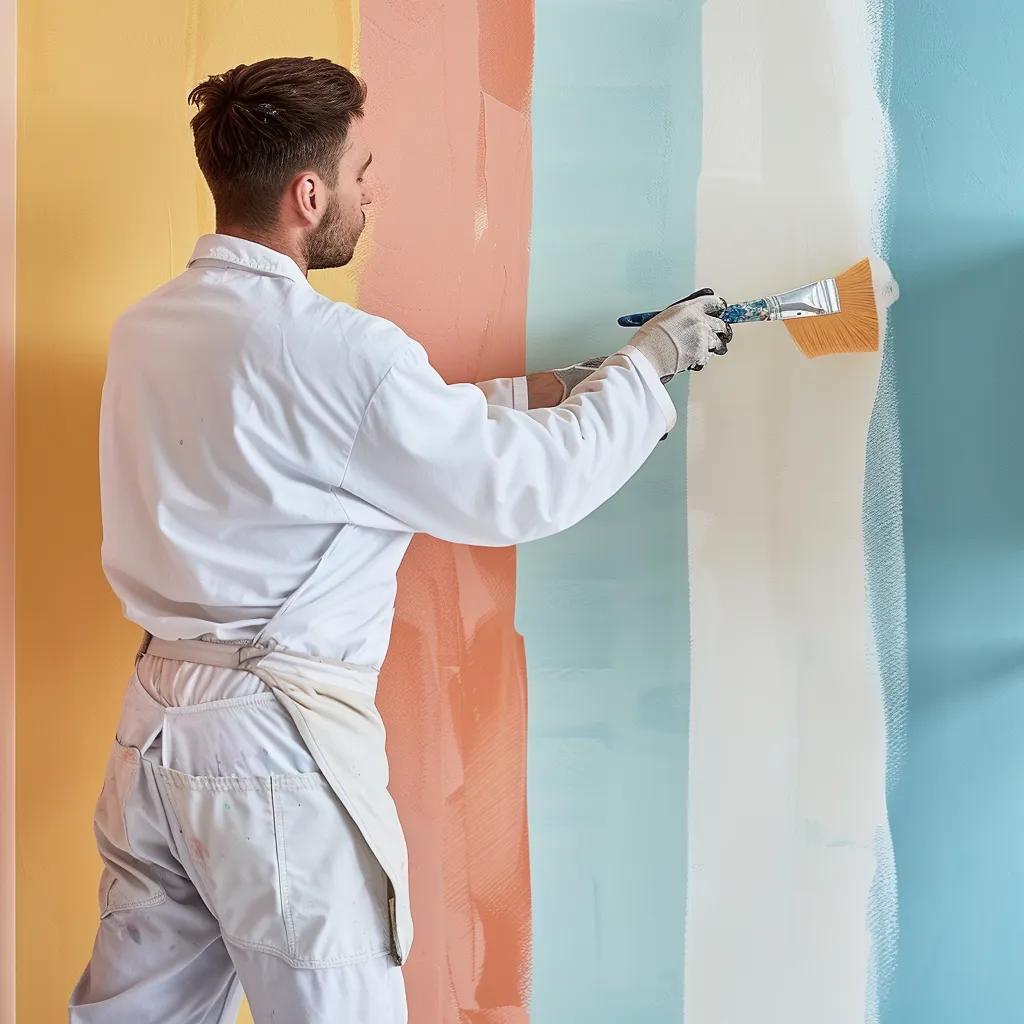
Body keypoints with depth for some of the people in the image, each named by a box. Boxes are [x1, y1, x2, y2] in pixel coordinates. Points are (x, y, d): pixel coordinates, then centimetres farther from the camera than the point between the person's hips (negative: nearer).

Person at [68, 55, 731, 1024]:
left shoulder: (146, 327, 6)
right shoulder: (330, 349, -19)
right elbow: (522, 489, -11)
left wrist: (555, 387, 15)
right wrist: (645, 364, 3)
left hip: (157, 713, 8)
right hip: (277, 736, -8)